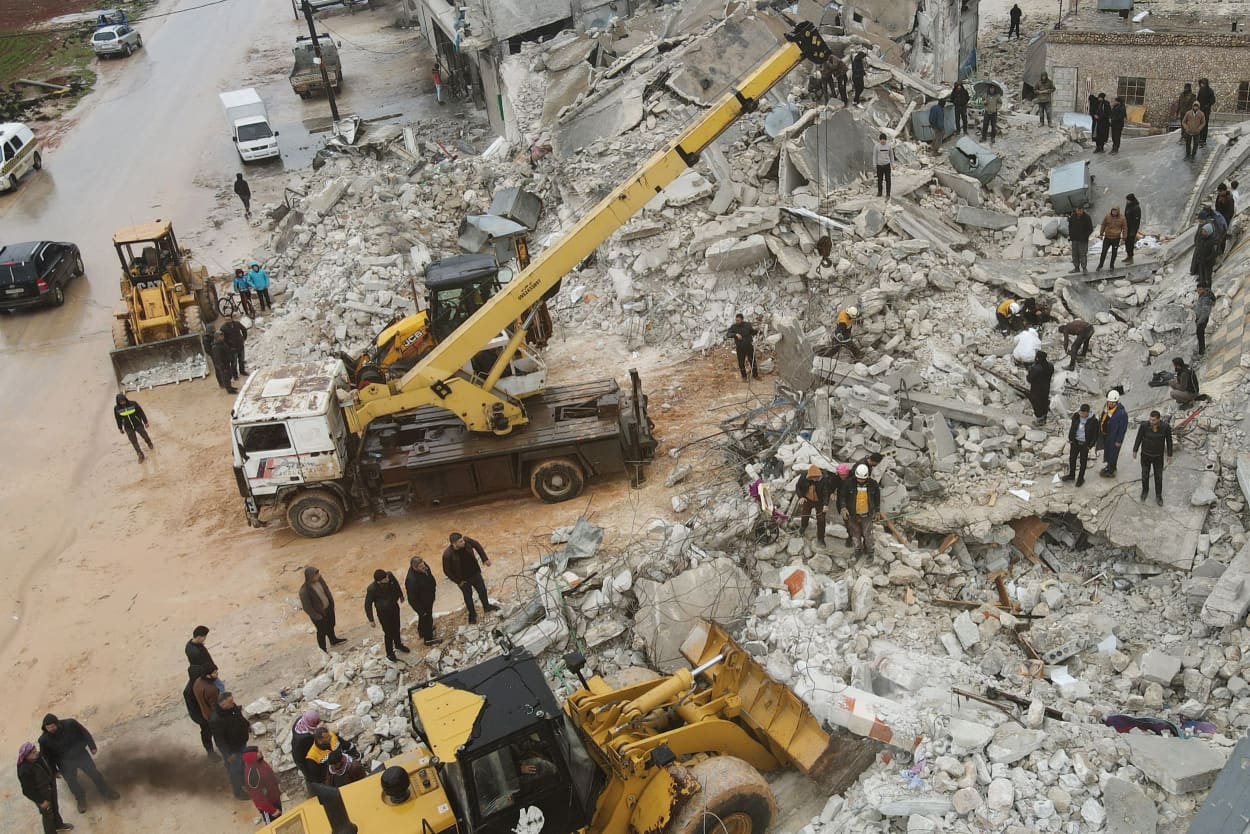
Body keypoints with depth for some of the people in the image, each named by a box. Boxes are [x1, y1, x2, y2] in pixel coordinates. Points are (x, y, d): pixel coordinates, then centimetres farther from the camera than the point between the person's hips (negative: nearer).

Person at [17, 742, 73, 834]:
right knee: (48, 814, 15)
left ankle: (58, 824, 56)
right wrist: (40, 801, -19)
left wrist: (54, 773, 23)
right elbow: (27, 790, -26)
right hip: (41, 794, -7)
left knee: (55, 807, 29)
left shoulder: (38, 756, -16)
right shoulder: (24, 770, -36)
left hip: (51, 787, 7)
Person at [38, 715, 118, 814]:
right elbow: (47, 757, -8)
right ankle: (81, 800, 40)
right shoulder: (44, 740, -23)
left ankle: (106, 792, 37)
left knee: (95, 774, 13)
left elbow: (84, 733, -8)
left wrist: (92, 747, 0)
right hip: (66, 764, 0)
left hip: (81, 755, 1)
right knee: (72, 783, 11)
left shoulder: (70, 724, -24)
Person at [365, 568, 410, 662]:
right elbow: (368, 605, -19)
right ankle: (390, 653, 38)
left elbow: (396, 583, 0)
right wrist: (371, 620, -13)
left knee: (396, 628, 27)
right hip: (383, 612, -5)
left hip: (394, 607, 5)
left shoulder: (390, 575, -24)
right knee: (388, 632, 12)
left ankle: (398, 644, 54)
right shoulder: (371, 589, -34)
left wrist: (401, 595, 16)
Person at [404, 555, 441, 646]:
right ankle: (428, 639, 42)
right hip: (422, 603, -8)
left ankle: (421, 631, 59)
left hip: (428, 599, 8)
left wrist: (434, 586, 19)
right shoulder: (412, 580, -43)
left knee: (423, 617, 32)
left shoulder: (424, 567, -19)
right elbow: (412, 599, -32)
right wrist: (421, 610, -21)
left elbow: (430, 577, 6)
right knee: (426, 618, 17)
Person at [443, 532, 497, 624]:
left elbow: (477, 545, -4)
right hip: (463, 579, -3)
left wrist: (485, 559, -3)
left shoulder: (466, 540, -26)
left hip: (475, 573, 3)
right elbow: (447, 570, -19)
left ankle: (486, 607, 50)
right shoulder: (447, 554, -34)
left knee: (482, 590, 22)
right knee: (468, 596, 19)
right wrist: (458, 581, -12)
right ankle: (472, 614, 46)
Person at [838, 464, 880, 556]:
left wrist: (876, 510, 13)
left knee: (867, 534, 4)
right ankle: (858, 548, 36)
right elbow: (842, 495, -5)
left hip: (867, 515, 0)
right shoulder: (848, 483, -14)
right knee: (855, 533, 13)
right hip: (853, 514, 0)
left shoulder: (872, 484, -8)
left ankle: (868, 551, 24)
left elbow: (877, 497, 8)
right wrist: (843, 507, -18)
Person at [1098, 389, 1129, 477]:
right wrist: (1100, 432, 14)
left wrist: (1119, 441, -16)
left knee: (1112, 454, 9)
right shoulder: (1106, 407, -7)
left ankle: (1110, 471, 26)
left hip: (1114, 438, -7)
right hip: (1105, 435, 7)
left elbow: (1123, 428, -20)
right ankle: (1108, 466, 45)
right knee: (1106, 451, 24)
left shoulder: (1122, 413, -27)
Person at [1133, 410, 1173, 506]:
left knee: (1158, 477, 15)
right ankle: (1145, 490, 47)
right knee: (1145, 475, 20)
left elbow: (1169, 440, -8)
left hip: (1158, 456, 0)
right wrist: (1135, 450, 3)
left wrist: (1169, 454, 2)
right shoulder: (1144, 425, -25)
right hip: (1145, 455, 0)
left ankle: (1158, 496, 36)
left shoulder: (1166, 427, -25)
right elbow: (1138, 438, -8)